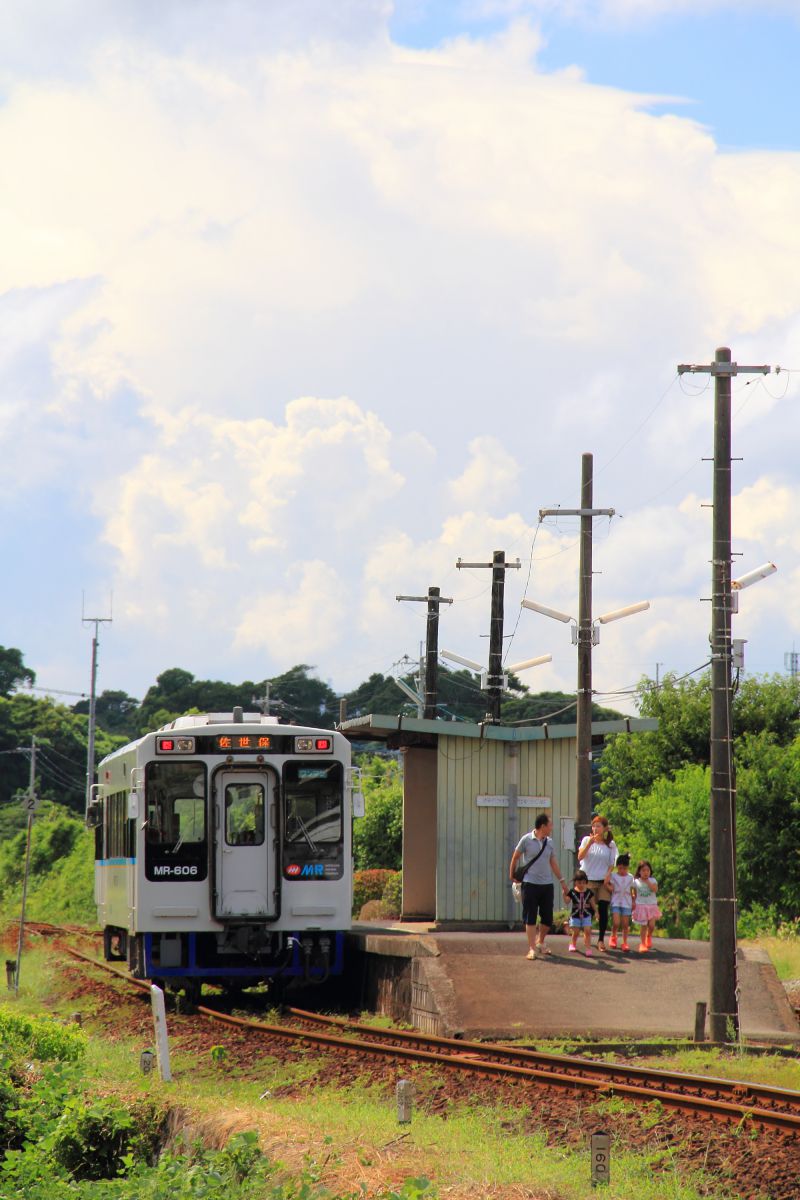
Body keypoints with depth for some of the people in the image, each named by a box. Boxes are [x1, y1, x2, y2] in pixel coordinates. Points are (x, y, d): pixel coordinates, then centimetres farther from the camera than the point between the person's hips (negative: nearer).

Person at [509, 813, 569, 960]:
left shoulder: (549, 842, 9)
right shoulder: (526, 840, -5)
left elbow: (554, 863, 16)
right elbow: (515, 857, 5)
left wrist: (562, 881, 15)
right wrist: (511, 875, 8)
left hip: (547, 885, 5)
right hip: (530, 884, -5)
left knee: (547, 917, 6)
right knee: (530, 918, -5)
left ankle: (540, 943, 28)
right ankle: (532, 949, -3)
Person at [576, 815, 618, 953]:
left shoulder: (610, 844, 3)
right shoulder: (586, 840, 2)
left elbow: (611, 864, 6)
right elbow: (580, 857, -10)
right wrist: (590, 843, -18)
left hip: (603, 881, 0)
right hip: (588, 880, 0)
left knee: (603, 910, -4)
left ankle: (601, 940, 3)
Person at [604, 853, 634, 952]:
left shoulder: (630, 877, 7)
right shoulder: (613, 875, 0)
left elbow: (631, 891, 12)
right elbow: (611, 888, -3)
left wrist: (633, 902, 7)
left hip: (626, 903, 2)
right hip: (616, 903, -2)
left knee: (625, 924, 1)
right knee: (616, 923, -12)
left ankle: (625, 943, 10)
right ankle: (613, 937, 14)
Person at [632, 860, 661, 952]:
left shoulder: (652, 881, 1)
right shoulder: (636, 882, 1)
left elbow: (655, 889, -17)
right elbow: (634, 894, 7)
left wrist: (647, 882, -16)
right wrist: (633, 902, -6)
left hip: (652, 906, 1)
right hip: (641, 906, -1)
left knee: (651, 925, -8)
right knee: (644, 925, -4)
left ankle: (649, 936, 25)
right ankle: (642, 944, 6)